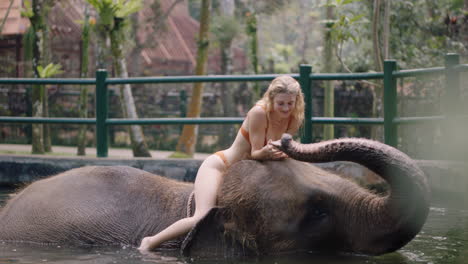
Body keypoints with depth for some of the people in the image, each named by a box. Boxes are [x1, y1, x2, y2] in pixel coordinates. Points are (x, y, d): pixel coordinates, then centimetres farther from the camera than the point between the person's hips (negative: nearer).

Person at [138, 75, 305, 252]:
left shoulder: (294, 118, -5)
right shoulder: (258, 113, -23)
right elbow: (255, 154, -21)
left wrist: (280, 153, -24)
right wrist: (265, 152, -44)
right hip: (219, 165, -8)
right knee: (203, 219, -25)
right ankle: (151, 242, -11)